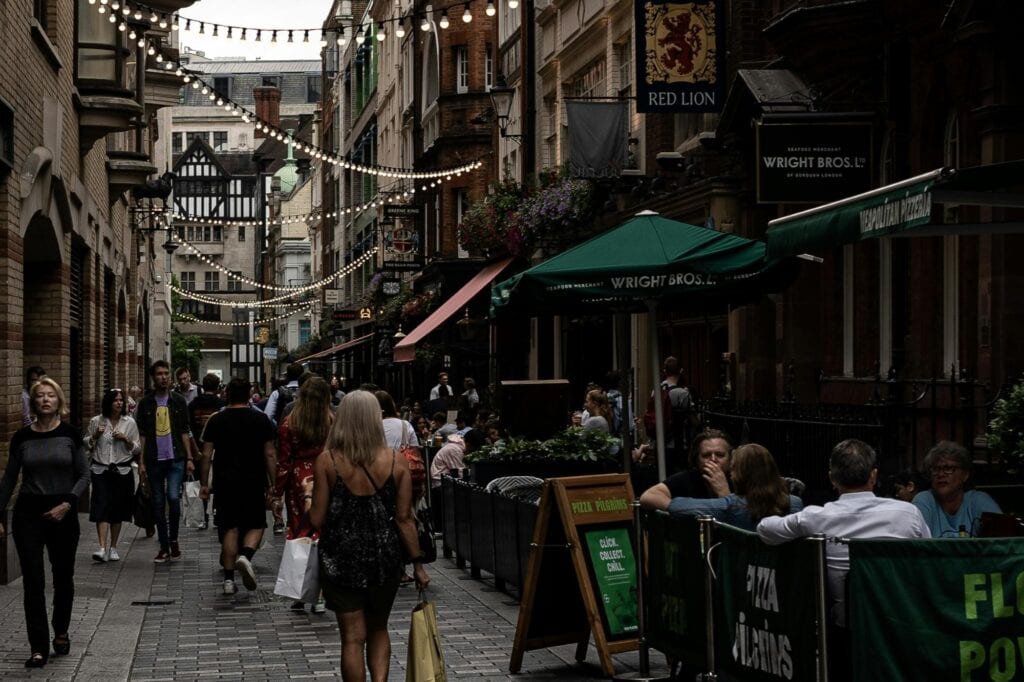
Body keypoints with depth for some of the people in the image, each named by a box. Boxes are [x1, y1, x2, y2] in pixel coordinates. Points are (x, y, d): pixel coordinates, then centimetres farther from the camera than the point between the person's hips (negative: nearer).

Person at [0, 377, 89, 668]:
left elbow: (84, 475, 0)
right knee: (33, 581, -5)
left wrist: (68, 503, -14)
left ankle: (61, 633, 33)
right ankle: (38, 648, -4)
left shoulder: (70, 434, -2)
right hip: (28, 513, 0)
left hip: (63, 513, 0)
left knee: (63, 577, 12)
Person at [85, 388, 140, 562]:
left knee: (117, 509, 6)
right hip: (100, 470, -1)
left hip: (122, 471, 1)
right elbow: (87, 445, 13)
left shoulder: (129, 423, 4)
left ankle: (113, 548, 20)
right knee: (101, 507, -12)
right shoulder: (96, 421, 3)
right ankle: (102, 548, -19)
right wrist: (95, 435, -6)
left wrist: (125, 439, -10)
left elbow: (137, 449, 7)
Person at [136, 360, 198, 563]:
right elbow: (142, 435, 6)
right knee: (158, 504, 4)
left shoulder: (178, 401, 6)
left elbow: (185, 432, 7)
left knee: (173, 497, -17)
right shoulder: (145, 404, 6)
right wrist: (141, 462, 0)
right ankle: (164, 547, 12)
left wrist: (189, 458, 0)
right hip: (154, 460, 1)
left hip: (176, 459, -1)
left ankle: (173, 540, 1)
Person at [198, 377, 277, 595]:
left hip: (225, 482, 1)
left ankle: (229, 579, 6)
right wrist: (272, 485, 5)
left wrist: (204, 483, 9)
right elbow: (270, 455, 0)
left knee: (230, 528, 7)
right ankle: (245, 555, -18)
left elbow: (206, 455, 2)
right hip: (254, 482, -1)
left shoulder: (216, 420, 2)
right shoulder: (261, 420, 1)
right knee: (255, 525, 11)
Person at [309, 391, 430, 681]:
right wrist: (417, 563, 3)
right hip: (384, 556, 2)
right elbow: (404, 518, -5)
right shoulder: (395, 461, -7)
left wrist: (310, 502, 12)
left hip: (341, 556, -2)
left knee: (353, 636, 6)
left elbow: (317, 518, -10)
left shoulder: (327, 461, -11)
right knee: (378, 629, 20)